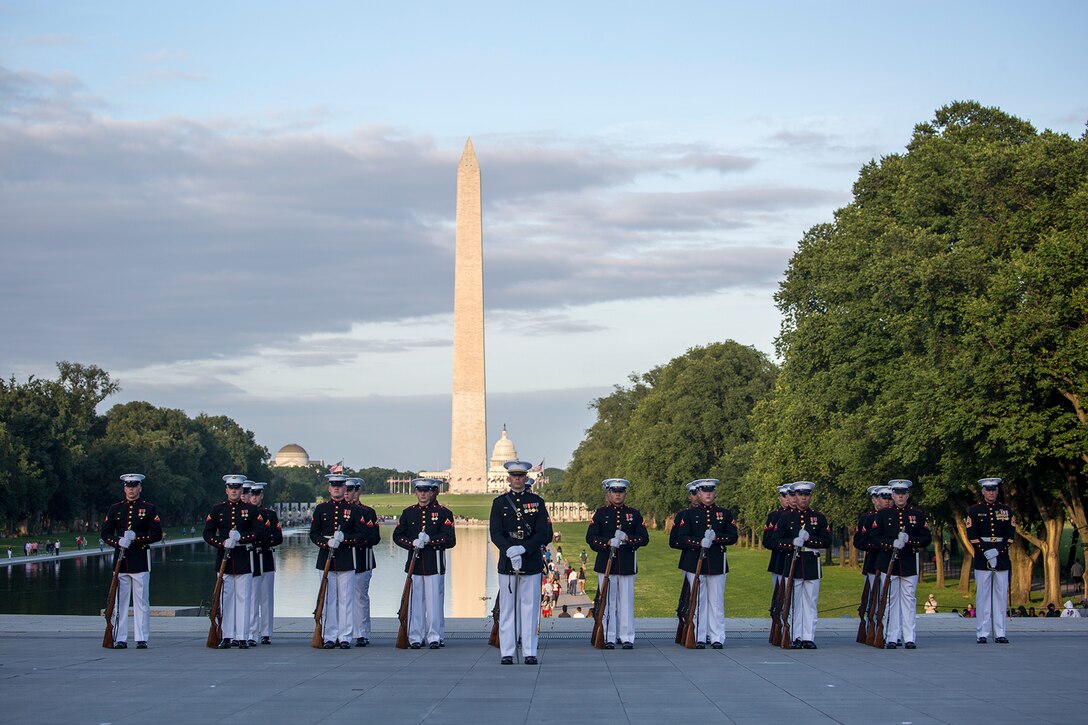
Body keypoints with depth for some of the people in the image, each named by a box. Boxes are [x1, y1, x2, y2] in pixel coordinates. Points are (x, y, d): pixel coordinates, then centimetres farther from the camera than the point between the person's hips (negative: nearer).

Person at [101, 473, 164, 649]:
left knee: (141, 601, -2)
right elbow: (104, 532, 8)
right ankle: (120, 639, 6)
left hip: (140, 560, -2)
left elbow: (157, 534, -1)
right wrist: (118, 542, -11)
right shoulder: (115, 509, 11)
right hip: (121, 560, 3)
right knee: (120, 601, 2)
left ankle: (142, 639, 1)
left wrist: (136, 538, -14)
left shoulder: (149, 508, 4)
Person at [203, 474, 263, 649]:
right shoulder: (217, 509, 8)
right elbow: (208, 533, 5)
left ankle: (242, 637, 0)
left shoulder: (251, 510, 5)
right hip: (224, 558, 1)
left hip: (244, 560, -1)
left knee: (243, 598, -1)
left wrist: (241, 537, -15)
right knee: (226, 598, 1)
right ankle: (227, 637, 5)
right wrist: (223, 542, -12)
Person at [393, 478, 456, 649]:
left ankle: (434, 637, 4)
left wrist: (430, 539, -19)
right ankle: (415, 637, 8)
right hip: (414, 563, 3)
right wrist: (413, 543, -11)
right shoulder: (408, 513, 11)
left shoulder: (443, 513, 1)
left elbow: (450, 540, -6)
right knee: (415, 602, 3)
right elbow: (397, 535, 7)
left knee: (434, 601, -2)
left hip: (434, 564, -3)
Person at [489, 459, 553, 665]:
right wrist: (510, 551, -19)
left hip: (531, 561, 0)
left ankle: (530, 652, 4)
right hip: (506, 562, 0)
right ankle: (507, 652, 4)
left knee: (529, 607, 1)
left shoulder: (537, 501, 7)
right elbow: (495, 533, -2)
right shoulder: (499, 502, 7)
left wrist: (523, 548, -15)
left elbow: (543, 533, -1)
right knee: (507, 608, 1)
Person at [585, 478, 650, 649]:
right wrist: (608, 542, -17)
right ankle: (609, 638, 4)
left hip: (627, 565, 1)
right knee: (608, 602, 0)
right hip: (606, 563, -1)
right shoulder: (601, 513, 6)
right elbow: (590, 537, -1)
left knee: (626, 601, 1)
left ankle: (626, 637, 7)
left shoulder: (634, 514, 9)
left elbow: (644, 538, 4)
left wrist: (627, 538, -13)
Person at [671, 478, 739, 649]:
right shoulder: (689, 514, 5)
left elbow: (733, 536, 3)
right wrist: (699, 543, -19)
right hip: (694, 562, -1)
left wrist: (716, 537, -14)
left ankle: (717, 638, 5)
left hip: (717, 562, 1)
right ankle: (699, 638, 5)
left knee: (716, 601, 2)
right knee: (698, 601, 1)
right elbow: (681, 538, -3)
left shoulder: (725, 513, 10)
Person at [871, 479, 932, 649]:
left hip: (910, 564, 1)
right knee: (891, 600, 1)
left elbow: (927, 539, 5)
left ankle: (909, 638, 2)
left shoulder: (917, 514, 8)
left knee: (909, 600, 0)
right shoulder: (883, 514, 6)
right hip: (889, 563, -1)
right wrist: (892, 543, -15)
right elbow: (873, 537, 0)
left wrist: (909, 539, -13)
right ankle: (891, 638, 3)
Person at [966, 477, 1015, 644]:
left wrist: (998, 552, -11)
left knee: (1001, 596, 2)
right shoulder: (974, 510, 3)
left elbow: (1011, 534, 2)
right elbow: (972, 535, -4)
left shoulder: (1006, 510, 9)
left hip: (1002, 559, 2)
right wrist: (985, 552, -14)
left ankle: (1000, 634, 5)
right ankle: (982, 634, 0)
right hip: (982, 559, -2)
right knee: (982, 596, -2)